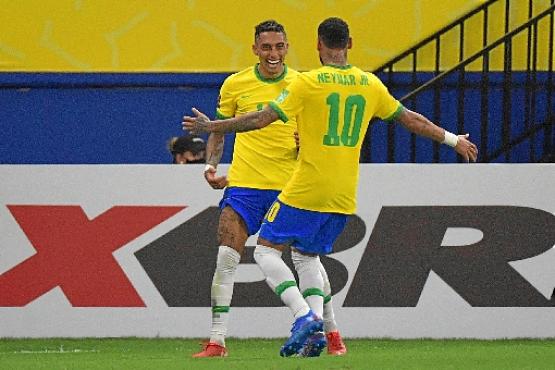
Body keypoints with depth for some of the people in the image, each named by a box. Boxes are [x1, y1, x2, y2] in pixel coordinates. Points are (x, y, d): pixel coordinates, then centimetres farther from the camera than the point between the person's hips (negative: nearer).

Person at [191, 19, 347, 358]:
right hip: (243, 184, 0)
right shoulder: (235, 85, 2)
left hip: (290, 185, 0)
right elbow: (219, 131, 13)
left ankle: (331, 332, 16)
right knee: (226, 260, -8)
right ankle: (217, 341, -4)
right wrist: (212, 165, -2)